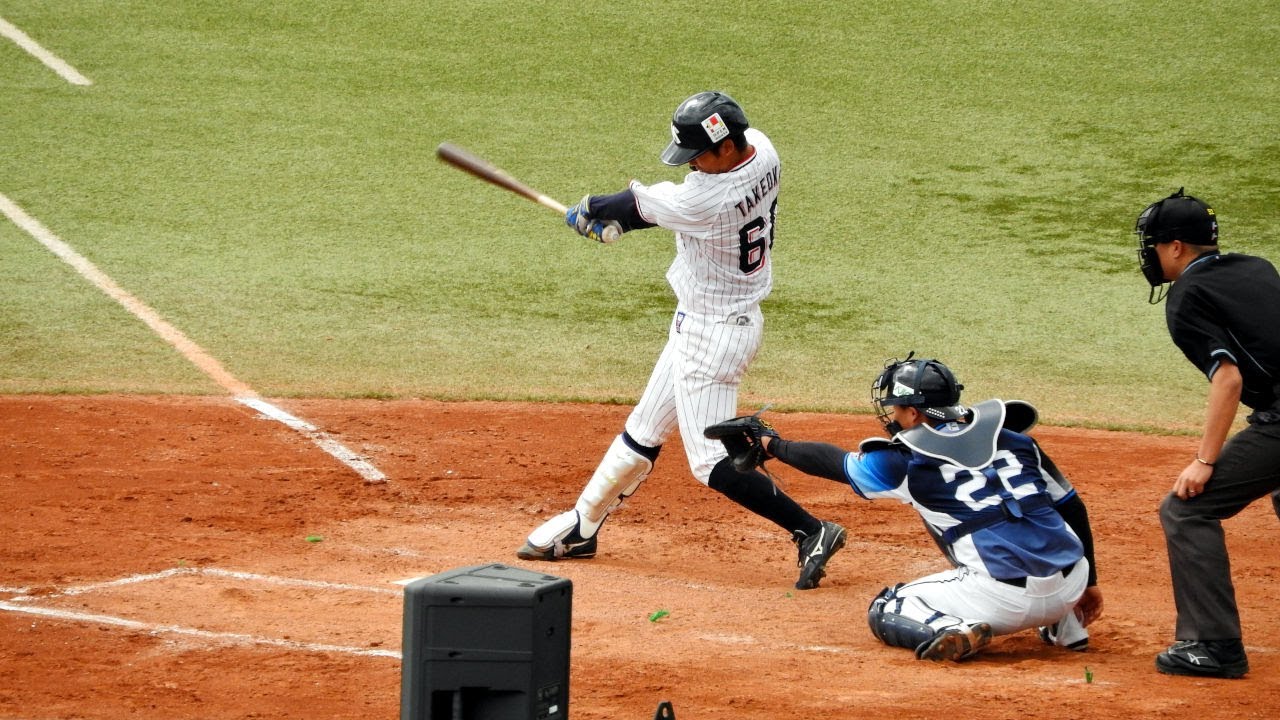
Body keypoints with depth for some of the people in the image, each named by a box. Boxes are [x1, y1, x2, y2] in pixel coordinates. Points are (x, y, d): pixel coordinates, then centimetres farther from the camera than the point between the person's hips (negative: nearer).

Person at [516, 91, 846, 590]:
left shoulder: (707, 200, -32)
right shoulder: (759, 148, -6)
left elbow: (640, 204, -12)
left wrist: (591, 209, 7)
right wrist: (616, 220, 3)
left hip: (714, 333, -10)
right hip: (699, 324, 10)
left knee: (712, 461, -5)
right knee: (645, 430, 20)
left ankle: (811, 531, -3)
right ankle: (581, 527, 33)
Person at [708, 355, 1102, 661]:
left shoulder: (905, 462, 2)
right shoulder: (1011, 436, 12)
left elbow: (833, 461, 20)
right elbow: (1073, 508, 16)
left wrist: (773, 445, 36)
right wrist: (1088, 583, 26)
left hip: (1005, 598, -5)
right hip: (1071, 583, 5)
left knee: (885, 613, 16)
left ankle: (950, 631, -14)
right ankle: (1066, 624, 23)